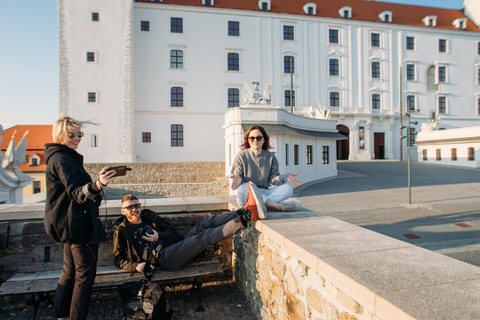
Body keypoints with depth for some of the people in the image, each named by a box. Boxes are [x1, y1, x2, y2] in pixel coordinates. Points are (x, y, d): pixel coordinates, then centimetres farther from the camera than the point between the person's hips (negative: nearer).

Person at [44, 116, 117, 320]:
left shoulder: (66, 156, 14)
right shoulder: (61, 159, -18)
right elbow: (76, 192, -31)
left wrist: (96, 183, 30)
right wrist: (97, 185, -49)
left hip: (70, 224, 11)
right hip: (79, 224, -11)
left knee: (70, 270, 20)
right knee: (85, 273, -2)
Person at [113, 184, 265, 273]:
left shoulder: (149, 216, 23)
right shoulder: (121, 231, 12)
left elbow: (172, 230, 22)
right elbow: (119, 259, 10)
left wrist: (159, 236, 0)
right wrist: (135, 266, -10)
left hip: (176, 245, 6)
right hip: (163, 257, -6)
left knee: (206, 222, -18)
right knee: (207, 235, -26)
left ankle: (245, 211, -35)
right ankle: (248, 216, -39)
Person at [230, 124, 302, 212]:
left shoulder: (271, 157, 11)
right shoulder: (241, 156, 4)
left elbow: (273, 179, 4)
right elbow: (237, 176, 0)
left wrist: (285, 177, -16)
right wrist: (238, 179, -24)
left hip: (265, 193, 3)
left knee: (288, 188, -20)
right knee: (243, 188, -37)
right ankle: (279, 206, -39)